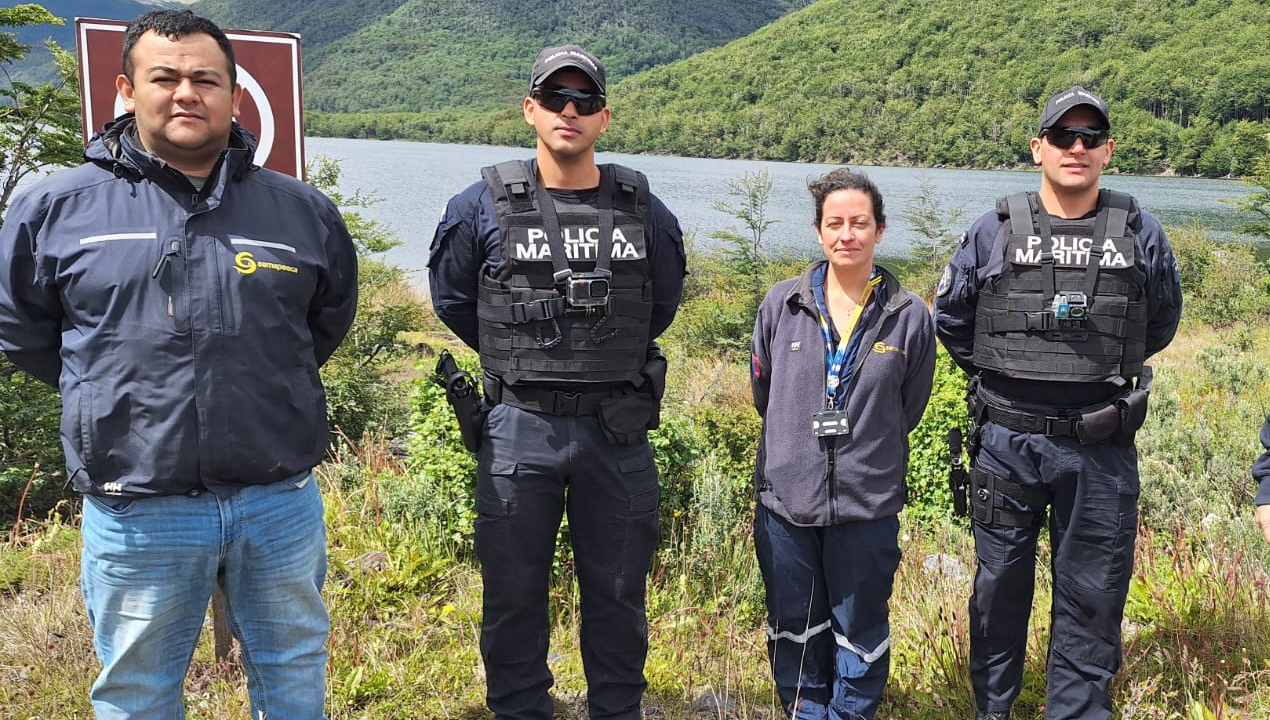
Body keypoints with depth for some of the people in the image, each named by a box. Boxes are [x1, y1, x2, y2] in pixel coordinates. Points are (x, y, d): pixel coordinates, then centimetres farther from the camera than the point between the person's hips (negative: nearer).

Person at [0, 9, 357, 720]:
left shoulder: (302, 210, 2)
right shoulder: (57, 206, -2)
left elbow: (330, 317, 18)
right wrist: (113, 389, 9)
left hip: (282, 502, 2)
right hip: (136, 510, -1)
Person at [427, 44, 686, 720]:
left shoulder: (645, 211, 4)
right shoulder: (483, 207, -2)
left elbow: (664, 302, 19)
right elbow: (452, 300, 11)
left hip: (617, 431, 2)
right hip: (519, 429, -1)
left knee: (618, 596, 12)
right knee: (513, 596, 10)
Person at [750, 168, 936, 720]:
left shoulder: (909, 316, -3)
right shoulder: (782, 304, -1)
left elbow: (908, 410, 8)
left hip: (867, 505, -1)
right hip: (786, 497, 1)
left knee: (859, 628, 12)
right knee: (794, 626, 15)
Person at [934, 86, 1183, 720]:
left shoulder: (1140, 233, 1)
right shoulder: (996, 229, -1)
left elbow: (1162, 322, 16)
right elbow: (949, 316, 10)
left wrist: (1106, 370, 14)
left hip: (1100, 447, 0)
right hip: (1007, 440, 0)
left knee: (1092, 594, 8)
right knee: (1000, 581, 13)